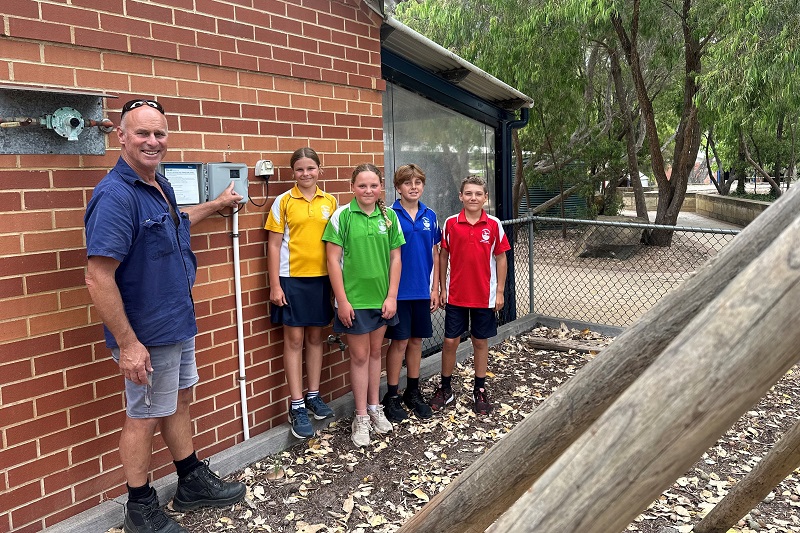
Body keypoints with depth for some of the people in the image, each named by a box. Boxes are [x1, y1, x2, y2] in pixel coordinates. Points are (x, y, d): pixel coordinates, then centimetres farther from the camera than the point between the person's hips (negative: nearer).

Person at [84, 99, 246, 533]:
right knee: (146, 416, 7)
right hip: (147, 335, -9)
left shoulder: (160, 186, 5)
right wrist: (127, 343, -26)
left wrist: (216, 204, 38)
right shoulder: (115, 195, -23)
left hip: (179, 323, 9)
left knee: (179, 402, 20)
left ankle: (193, 484, 38)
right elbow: (98, 279, -26)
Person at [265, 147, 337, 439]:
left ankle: (313, 395, 26)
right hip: (291, 279, -3)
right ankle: (297, 406, 9)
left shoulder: (330, 202, 5)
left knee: (315, 337, 12)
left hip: (321, 278, 3)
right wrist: (274, 285, -9)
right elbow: (274, 245, -4)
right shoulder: (283, 201, -3)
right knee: (294, 340, 1)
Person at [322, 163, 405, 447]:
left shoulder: (389, 216, 2)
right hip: (353, 298, -3)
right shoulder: (342, 216, -9)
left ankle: (374, 407, 32)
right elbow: (333, 259, -9)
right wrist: (342, 300, -12)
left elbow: (395, 257, 4)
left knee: (375, 352, 16)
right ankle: (361, 417, 19)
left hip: (381, 297, 4)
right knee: (359, 355, 6)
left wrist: (392, 296, -1)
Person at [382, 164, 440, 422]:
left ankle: (413, 392, 27)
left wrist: (435, 289, 7)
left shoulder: (430, 216, 5)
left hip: (422, 290, 4)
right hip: (398, 290, -4)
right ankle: (391, 396, 16)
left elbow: (434, 255, 10)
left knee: (416, 340, 13)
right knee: (399, 341, 2)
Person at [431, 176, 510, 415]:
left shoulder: (494, 225, -5)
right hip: (455, 295, 0)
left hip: (484, 296, 0)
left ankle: (480, 390, 25)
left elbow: (501, 259, 1)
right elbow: (443, 256, 4)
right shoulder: (450, 224, -3)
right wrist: (442, 288, 3)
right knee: (450, 341, 6)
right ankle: (445, 388, 23)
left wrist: (500, 292, -1)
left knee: (480, 341, 11)